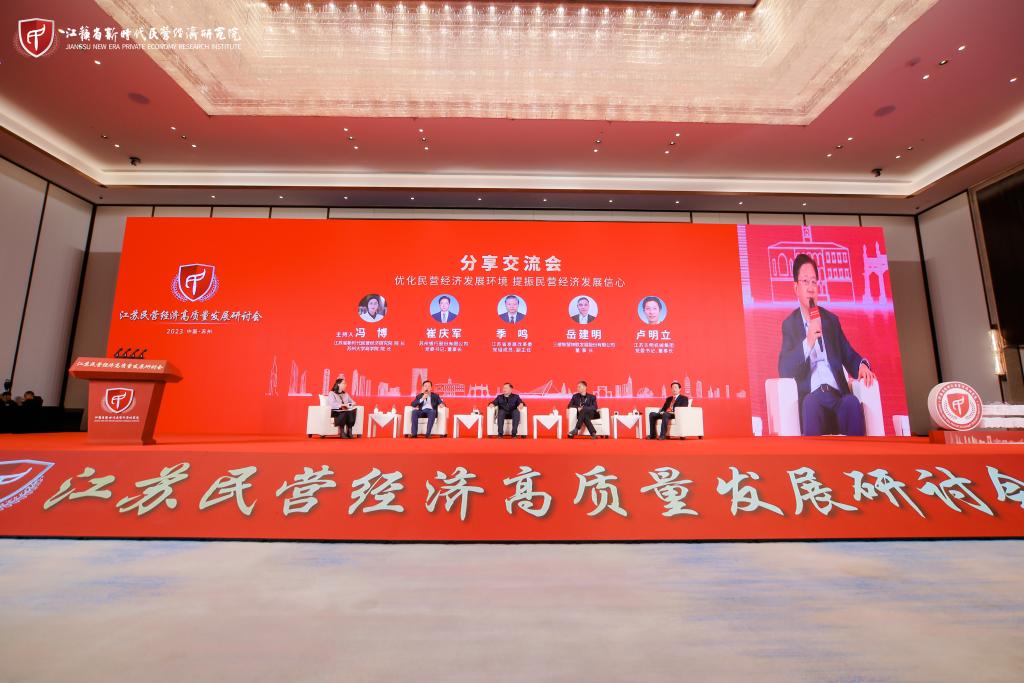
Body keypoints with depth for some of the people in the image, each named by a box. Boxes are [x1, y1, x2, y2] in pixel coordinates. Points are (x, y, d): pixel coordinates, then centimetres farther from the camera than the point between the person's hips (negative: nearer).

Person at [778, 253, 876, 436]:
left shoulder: (831, 319, 21)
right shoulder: (789, 324, 10)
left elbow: (849, 356, 19)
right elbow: (784, 370, -2)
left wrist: (862, 365, -5)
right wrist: (808, 342, -16)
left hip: (836, 393, 3)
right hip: (811, 397, -3)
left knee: (852, 403, -31)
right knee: (811, 402, -36)